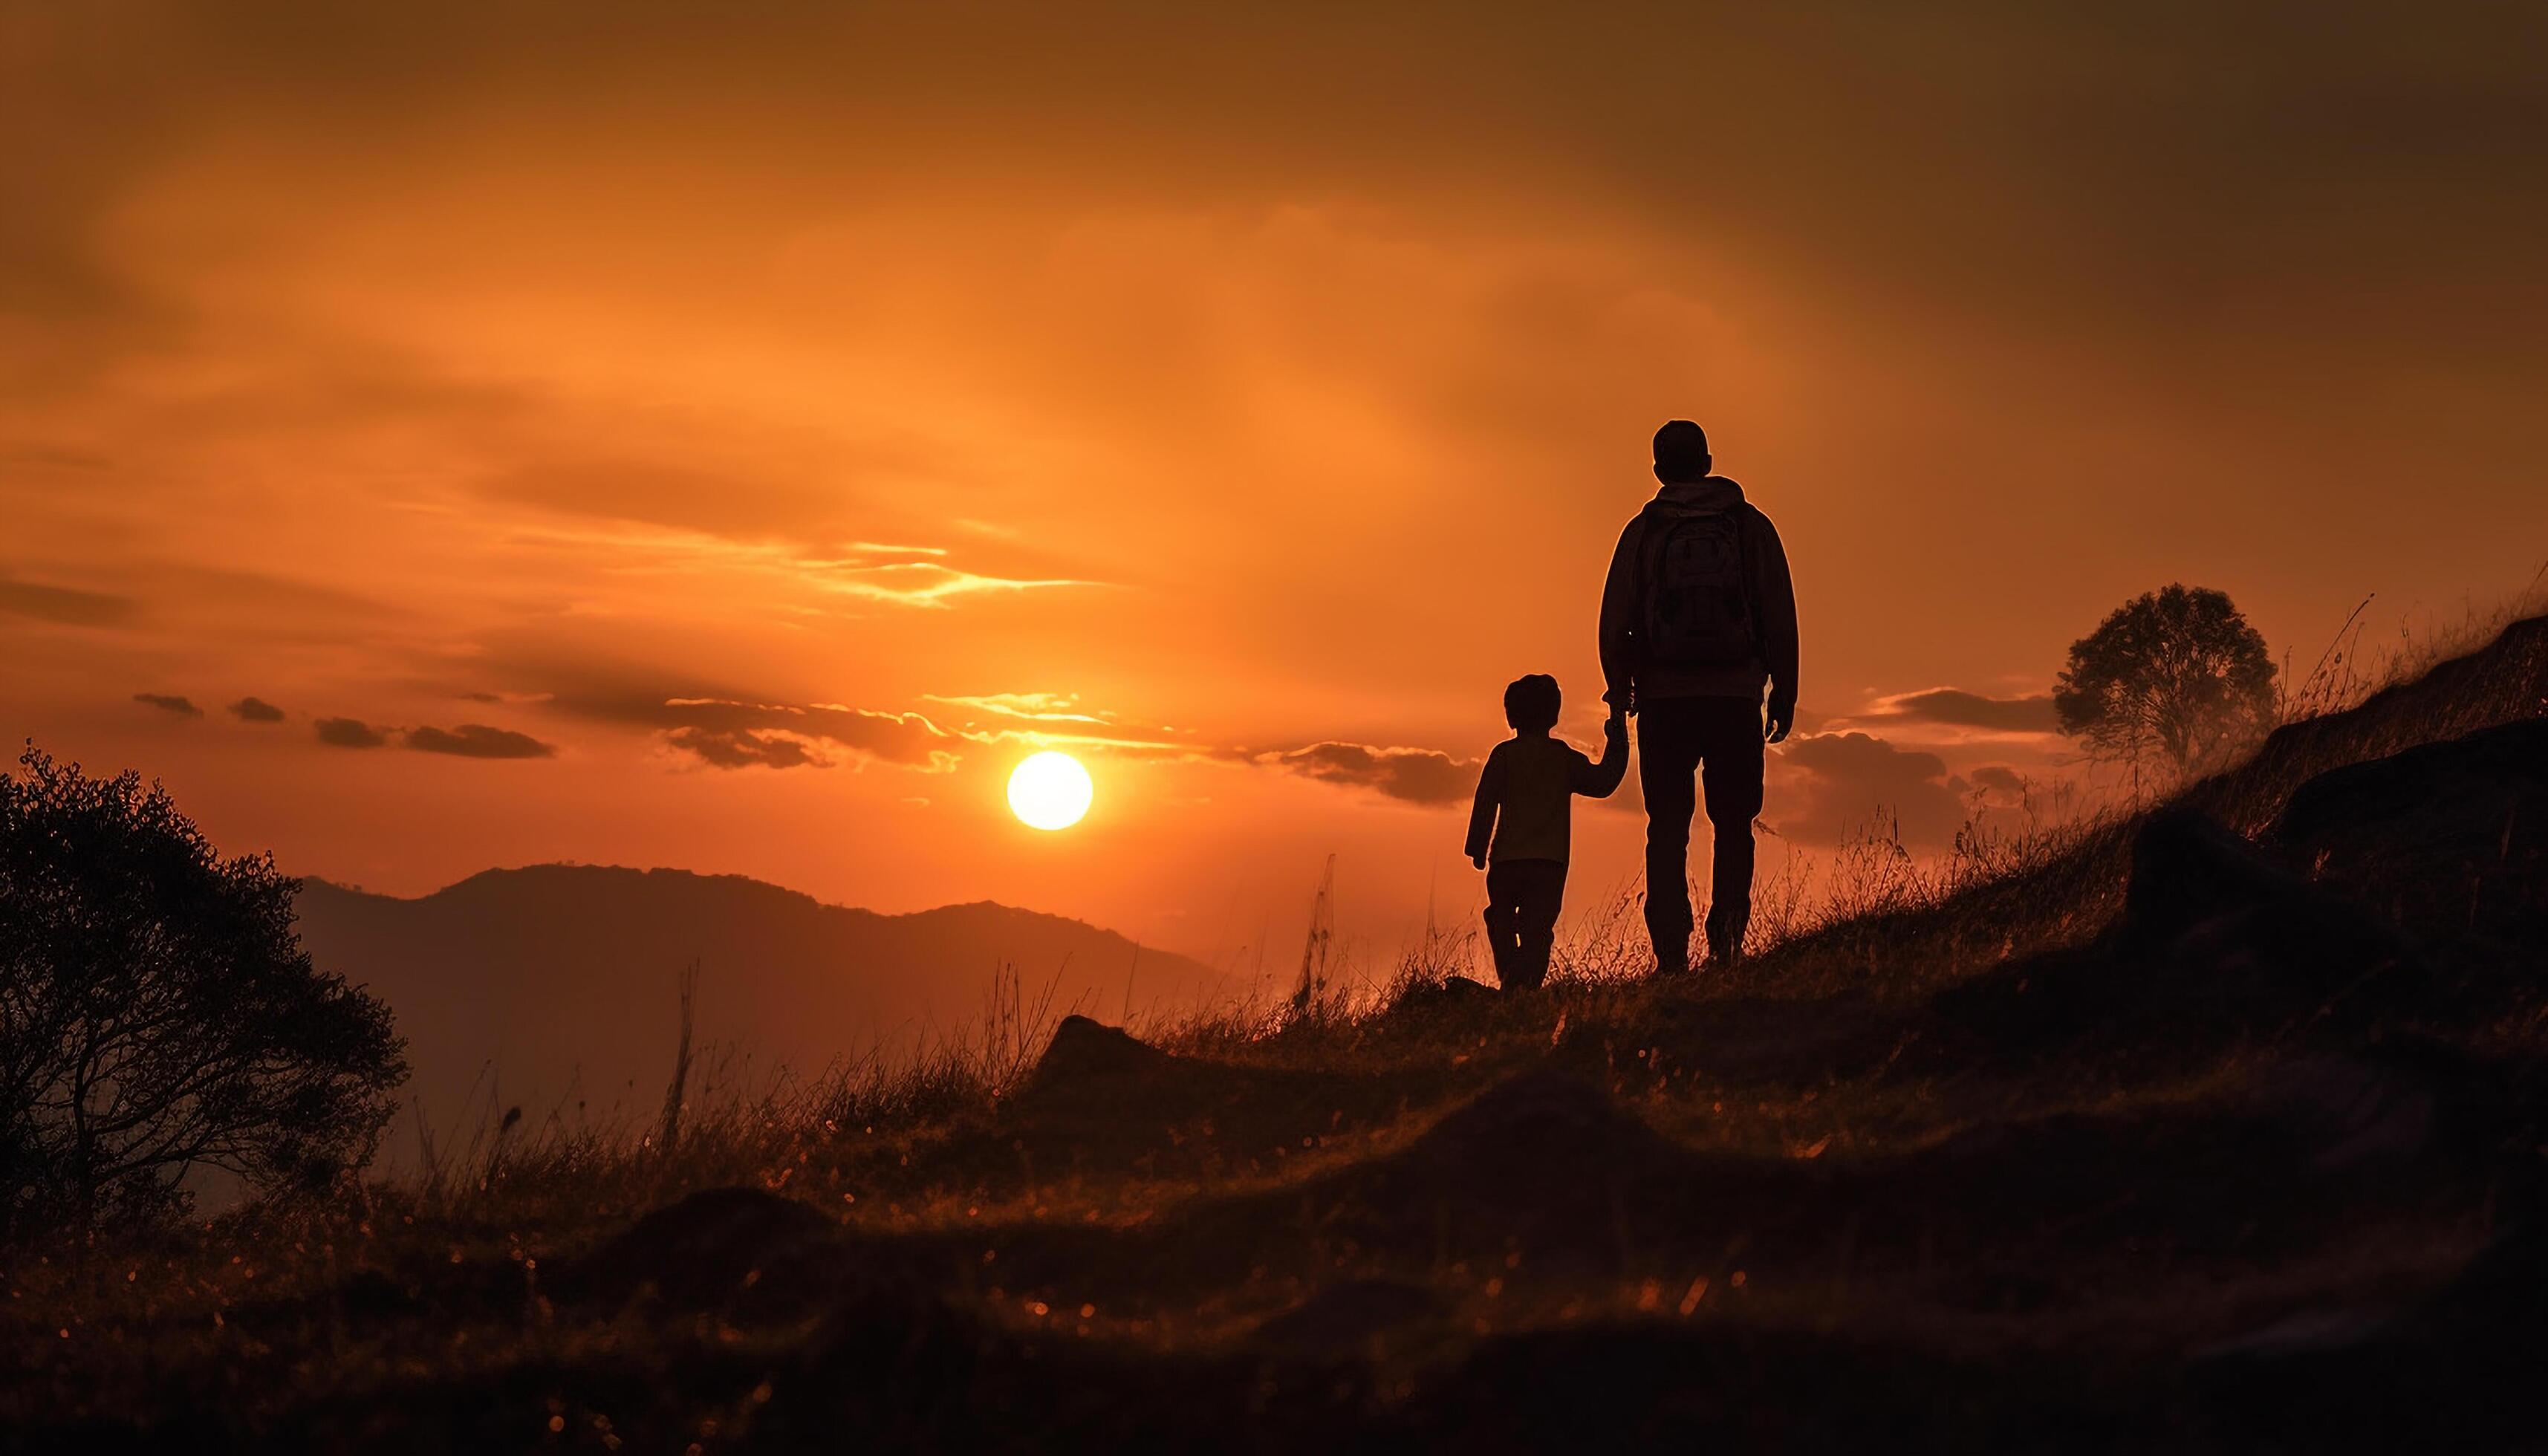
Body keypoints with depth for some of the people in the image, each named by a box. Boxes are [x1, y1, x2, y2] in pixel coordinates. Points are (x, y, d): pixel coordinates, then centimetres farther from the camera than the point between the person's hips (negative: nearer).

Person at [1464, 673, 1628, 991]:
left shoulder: (1504, 754, 2)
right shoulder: (1565, 757, 7)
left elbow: (1485, 802, -3)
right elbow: (1603, 782, 16)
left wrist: (1478, 848, 2)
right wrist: (1616, 743, 28)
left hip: (1507, 858, -1)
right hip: (1551, 859, 1)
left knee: (1502, 923, 13)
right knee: (1537, 928, -3)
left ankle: (1510, 982, 1)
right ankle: (1527, 983, -24)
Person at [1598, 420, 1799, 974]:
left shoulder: (1642, 531, 3)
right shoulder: (1751, 526, 4)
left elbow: (1613, 621, 2)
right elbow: (1781, 617, 2)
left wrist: (1619, 689, 15)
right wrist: (1784, 694, 9)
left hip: (1664, 699, 0)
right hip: (1736, 698, 0)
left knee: (1668, 830, 6)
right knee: (1733, 825, 10)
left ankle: (1672, 951, -2)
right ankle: (1726, 933, -6)